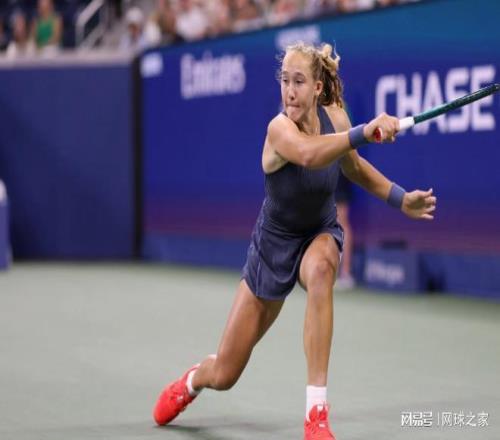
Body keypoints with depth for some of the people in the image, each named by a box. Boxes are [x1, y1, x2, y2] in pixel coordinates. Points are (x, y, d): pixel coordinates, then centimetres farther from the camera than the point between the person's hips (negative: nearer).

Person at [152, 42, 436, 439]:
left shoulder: (334, 115, -15)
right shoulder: (280, 129, -30)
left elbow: (354, 168, 7)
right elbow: (309, 154, -55)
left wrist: (401, 199, -3)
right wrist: (363, 132, -68)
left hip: (320, 235, 2)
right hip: (275, 243, -2)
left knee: (320, 270, -40)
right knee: (224, 376, 5)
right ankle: (192, 381, 47)